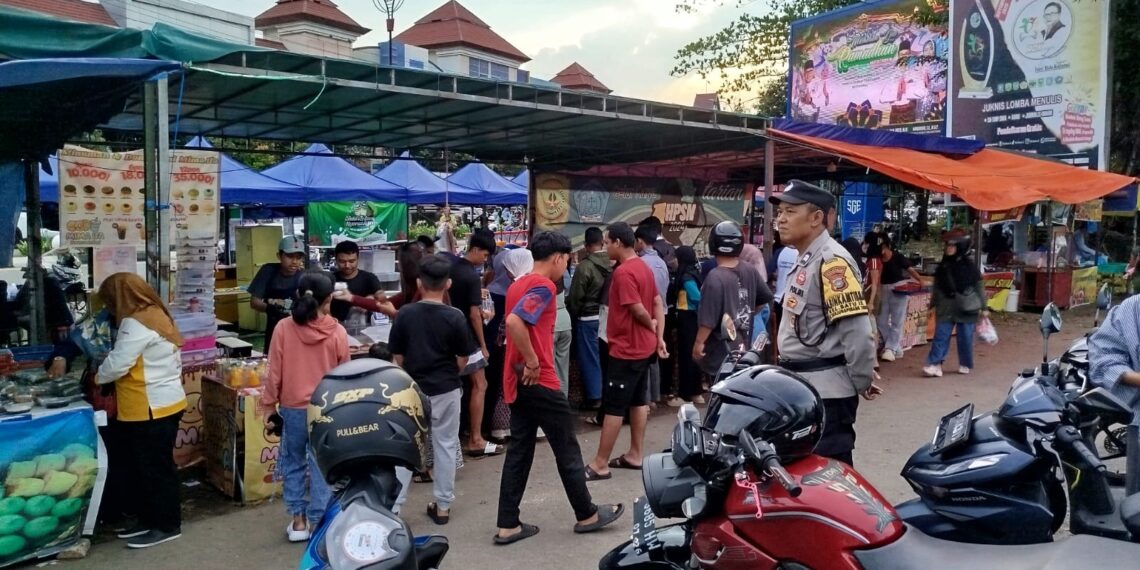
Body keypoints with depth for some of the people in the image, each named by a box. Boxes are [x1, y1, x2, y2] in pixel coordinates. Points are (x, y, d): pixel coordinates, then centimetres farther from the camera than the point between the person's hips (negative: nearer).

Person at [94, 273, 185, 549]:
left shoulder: (136, 323, -18)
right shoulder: (155, 315, 14)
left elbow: (117, 364, -21)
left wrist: (97, 377, -2)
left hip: (152, 409, -10)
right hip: (161, 403, 10)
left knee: (154, 468, 0)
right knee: (145, 466, 17)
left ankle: (167, 526, 9)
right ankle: (151, 519, 26)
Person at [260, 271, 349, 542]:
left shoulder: (284, 328, -9)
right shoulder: (338, 332, -10)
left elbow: (274, 373, -5)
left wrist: (268, 405, 6)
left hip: (293, 408, 1)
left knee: (293, 462, 16)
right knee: (321, 465, 9)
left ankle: (298, 520, 21)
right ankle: (317, 522, 15)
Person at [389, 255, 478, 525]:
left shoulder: (404, 314, -7)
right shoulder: (455, 316, -11)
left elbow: (397, 357, -1)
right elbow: (463, 360, -3)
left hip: (412, 390, 1)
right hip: (446, 390, -1)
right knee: (445, 446, 12)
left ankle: (392, 506, 11)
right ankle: (442, 505, 19)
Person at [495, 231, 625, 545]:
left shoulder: (519, 284, 13)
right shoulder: (543, 285, -16)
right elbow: (514, 322, -29)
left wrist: (525, 361, 13)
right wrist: (532, 362, -21)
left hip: (518, 381, 9)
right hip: (539, 381, -9)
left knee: (519, 451, 11)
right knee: (567, 449, 6)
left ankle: (508, 526, 14)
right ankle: (587, 514, 21)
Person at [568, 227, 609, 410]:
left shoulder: (584, 266, -18)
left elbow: (575, 297, -12)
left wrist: (572, 316, 4)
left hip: (588, 318, -5)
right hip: (607, 316, 5)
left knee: (590, 358, 4)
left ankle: (594, 397, 9)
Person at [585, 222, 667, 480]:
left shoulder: (623, 272, -21)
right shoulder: (644, 267, 9)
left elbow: (638, 310, -22)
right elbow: (658, 303, 9)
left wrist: (651, 325, -2)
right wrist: (659, 337, 6)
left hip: (626, 350, -10)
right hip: (643, 347, 10)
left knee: (613, 407, -4)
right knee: (639, 402, 14)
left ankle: (600, 464, 3)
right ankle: (634, 455, 23)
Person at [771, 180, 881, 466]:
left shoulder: (831, 260, -18)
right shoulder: (804, 260, 15)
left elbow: (857, 328, -22)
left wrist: (862, 382, -13)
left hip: (825, 390, -10)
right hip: (803, 387, 10)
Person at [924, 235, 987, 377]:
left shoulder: (969, 265, -6)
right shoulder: (943, 265, 5)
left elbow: (979, 286, -3)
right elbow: (937, 287, 13)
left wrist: (983, 307, -3)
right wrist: (932, 304, 14)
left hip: (966, 309, -3)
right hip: (946, 309, 3)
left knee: (965, 338, 7)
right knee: (940, 336, -4)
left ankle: (965, 365, 22)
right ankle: (935, 365, -7)